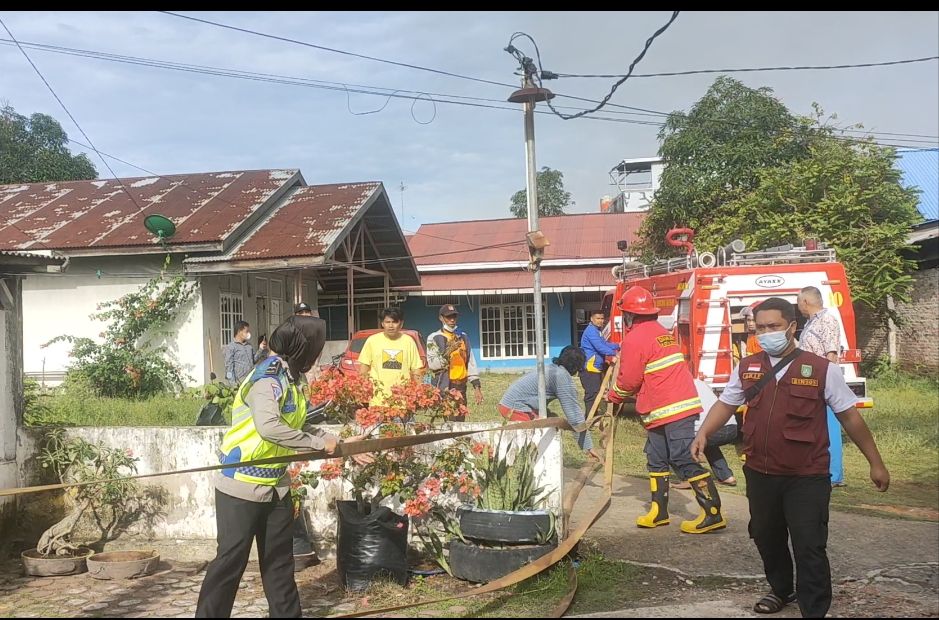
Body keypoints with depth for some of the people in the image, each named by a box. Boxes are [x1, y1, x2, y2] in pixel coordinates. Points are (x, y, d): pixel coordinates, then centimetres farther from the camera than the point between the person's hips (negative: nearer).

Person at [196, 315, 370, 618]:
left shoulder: (293, 378, 8)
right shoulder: (267, 376, -20)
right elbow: (269, 427, -34)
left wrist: (341, 444, 10)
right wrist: (319, 443, -24)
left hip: (276, 485, 9)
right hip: (242, 485, -9)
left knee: (280, 560, 15)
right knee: (231, 561, 0)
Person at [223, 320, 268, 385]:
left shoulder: (249, 346, 13)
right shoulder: (230, 347, -5)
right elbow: (229, 366, -8)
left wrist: (260, 349, 5)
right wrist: (232, 383, -14)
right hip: (239, 381, -6)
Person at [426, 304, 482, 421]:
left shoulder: (463, 336, 14)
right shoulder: (434, 338, -1)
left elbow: (470, 362, 13)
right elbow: (432, 364, -10)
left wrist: (476, 386, 8)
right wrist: (448, 352, -22)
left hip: (461, 386, 5)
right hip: (443, 387, -5)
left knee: (460, 421, 7)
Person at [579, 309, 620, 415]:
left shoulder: (597, 331, 20)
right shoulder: (591, 330, -13)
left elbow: (605, 344, 20)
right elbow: (600, 347, -21)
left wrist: (618, 346, 9)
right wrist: (614, 353, -21)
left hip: (596, 368, 11)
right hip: (589, 368, -11)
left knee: (596, 393, 15)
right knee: (592, 394, -12)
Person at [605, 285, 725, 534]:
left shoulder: (635, 339, -11)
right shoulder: (661, 332, 17)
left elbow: (629, 381, -7)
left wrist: (612, 397, 11)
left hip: (671, 410, -10)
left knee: (685, 460, -9)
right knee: (656, 459, 15)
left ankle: (713, 514, -7)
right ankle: (659, 512, 21)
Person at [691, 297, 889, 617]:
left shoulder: (822, 369, -9)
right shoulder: (747, 368, 2)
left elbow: (849, 416, -2)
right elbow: (725, 404, 12)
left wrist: (876, 463, 1)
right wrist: (703, 433, -6)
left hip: (807, 478, -4)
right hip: (759, 474, 5)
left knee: (809, 546, -4)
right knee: (766, 537, 19)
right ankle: (781, 590, 43)